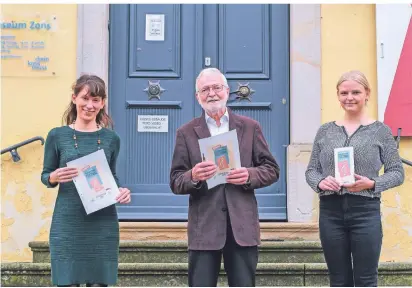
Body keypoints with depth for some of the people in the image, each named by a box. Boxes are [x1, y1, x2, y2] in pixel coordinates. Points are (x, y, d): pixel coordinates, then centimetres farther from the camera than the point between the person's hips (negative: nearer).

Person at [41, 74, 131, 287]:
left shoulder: (111, 139, 6)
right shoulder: (57, 136, 0)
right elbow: (45, 176, 6)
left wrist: (121, 191, -6)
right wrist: (55, 177, -16)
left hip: (103, 224, 2)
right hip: (67, 224, -2)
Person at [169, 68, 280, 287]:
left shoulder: (250, 127, 9)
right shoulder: (186, 133, 7)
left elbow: (271, 170, 8)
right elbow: (175, 182, 3)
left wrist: (250, 175, -13)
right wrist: (193, 177, -19)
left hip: (242, 225, 1)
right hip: (203, 227, -1)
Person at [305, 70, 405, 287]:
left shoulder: (380, 130, 1)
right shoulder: (325, 131, 8)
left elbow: (397, 172, 0)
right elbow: (311, 169, 10)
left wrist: (372, 184, -17)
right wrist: (319, 182, -12)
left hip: (365, 212, -2)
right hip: (330, 212, 3)